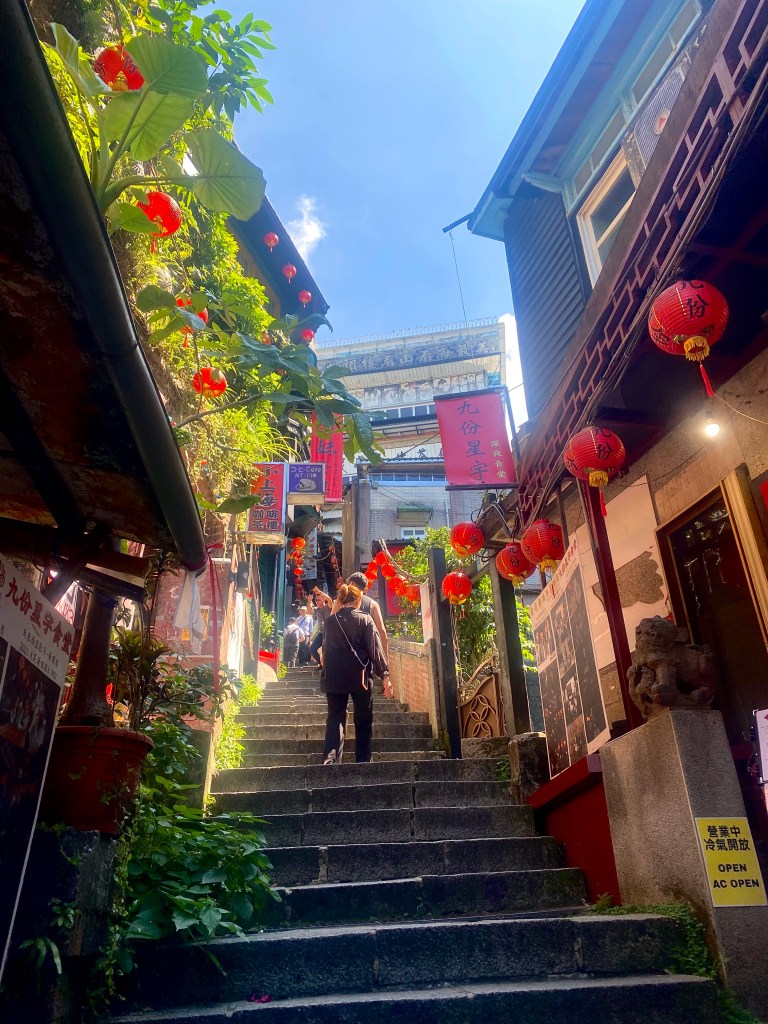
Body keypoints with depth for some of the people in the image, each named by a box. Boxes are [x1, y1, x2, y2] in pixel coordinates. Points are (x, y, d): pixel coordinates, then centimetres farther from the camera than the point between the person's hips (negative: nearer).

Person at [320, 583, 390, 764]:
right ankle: (363, 761, 14)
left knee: (335, 718, 4)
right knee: (364, 722, 12)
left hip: (334, 678, 2)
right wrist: (384, 674, -4)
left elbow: (325, 650, 11)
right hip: (360, 677, -2)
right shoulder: (365, 620, -5)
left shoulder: (330, 621, 4)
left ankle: (330, 758, -13)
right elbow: (375, 649, -7)